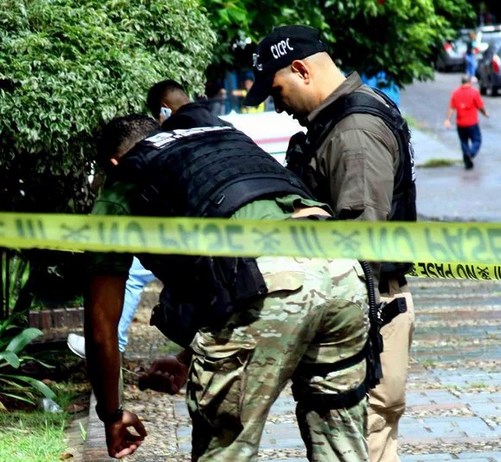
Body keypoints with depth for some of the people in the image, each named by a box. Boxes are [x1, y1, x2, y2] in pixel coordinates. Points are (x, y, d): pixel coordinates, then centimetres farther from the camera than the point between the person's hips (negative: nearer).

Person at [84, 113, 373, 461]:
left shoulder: (124, 186, 23)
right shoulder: (228, 140, 39)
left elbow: (102, 323, 22)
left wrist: (112, 414, 35)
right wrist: (188, 359, 56)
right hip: (342, 268, 6)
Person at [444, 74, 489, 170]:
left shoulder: (455, 93, 0)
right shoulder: (474, 92, -10)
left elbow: (451, 108, -3)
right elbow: (480, 106, -5)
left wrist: (447, 119, -2)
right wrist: (485, 113, 13)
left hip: (460, 123, 4)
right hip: (472, 123, -4)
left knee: (464, 142, 15)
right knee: (477, 141, 5)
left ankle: (467, 162, 16)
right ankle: (470, 154, -22)